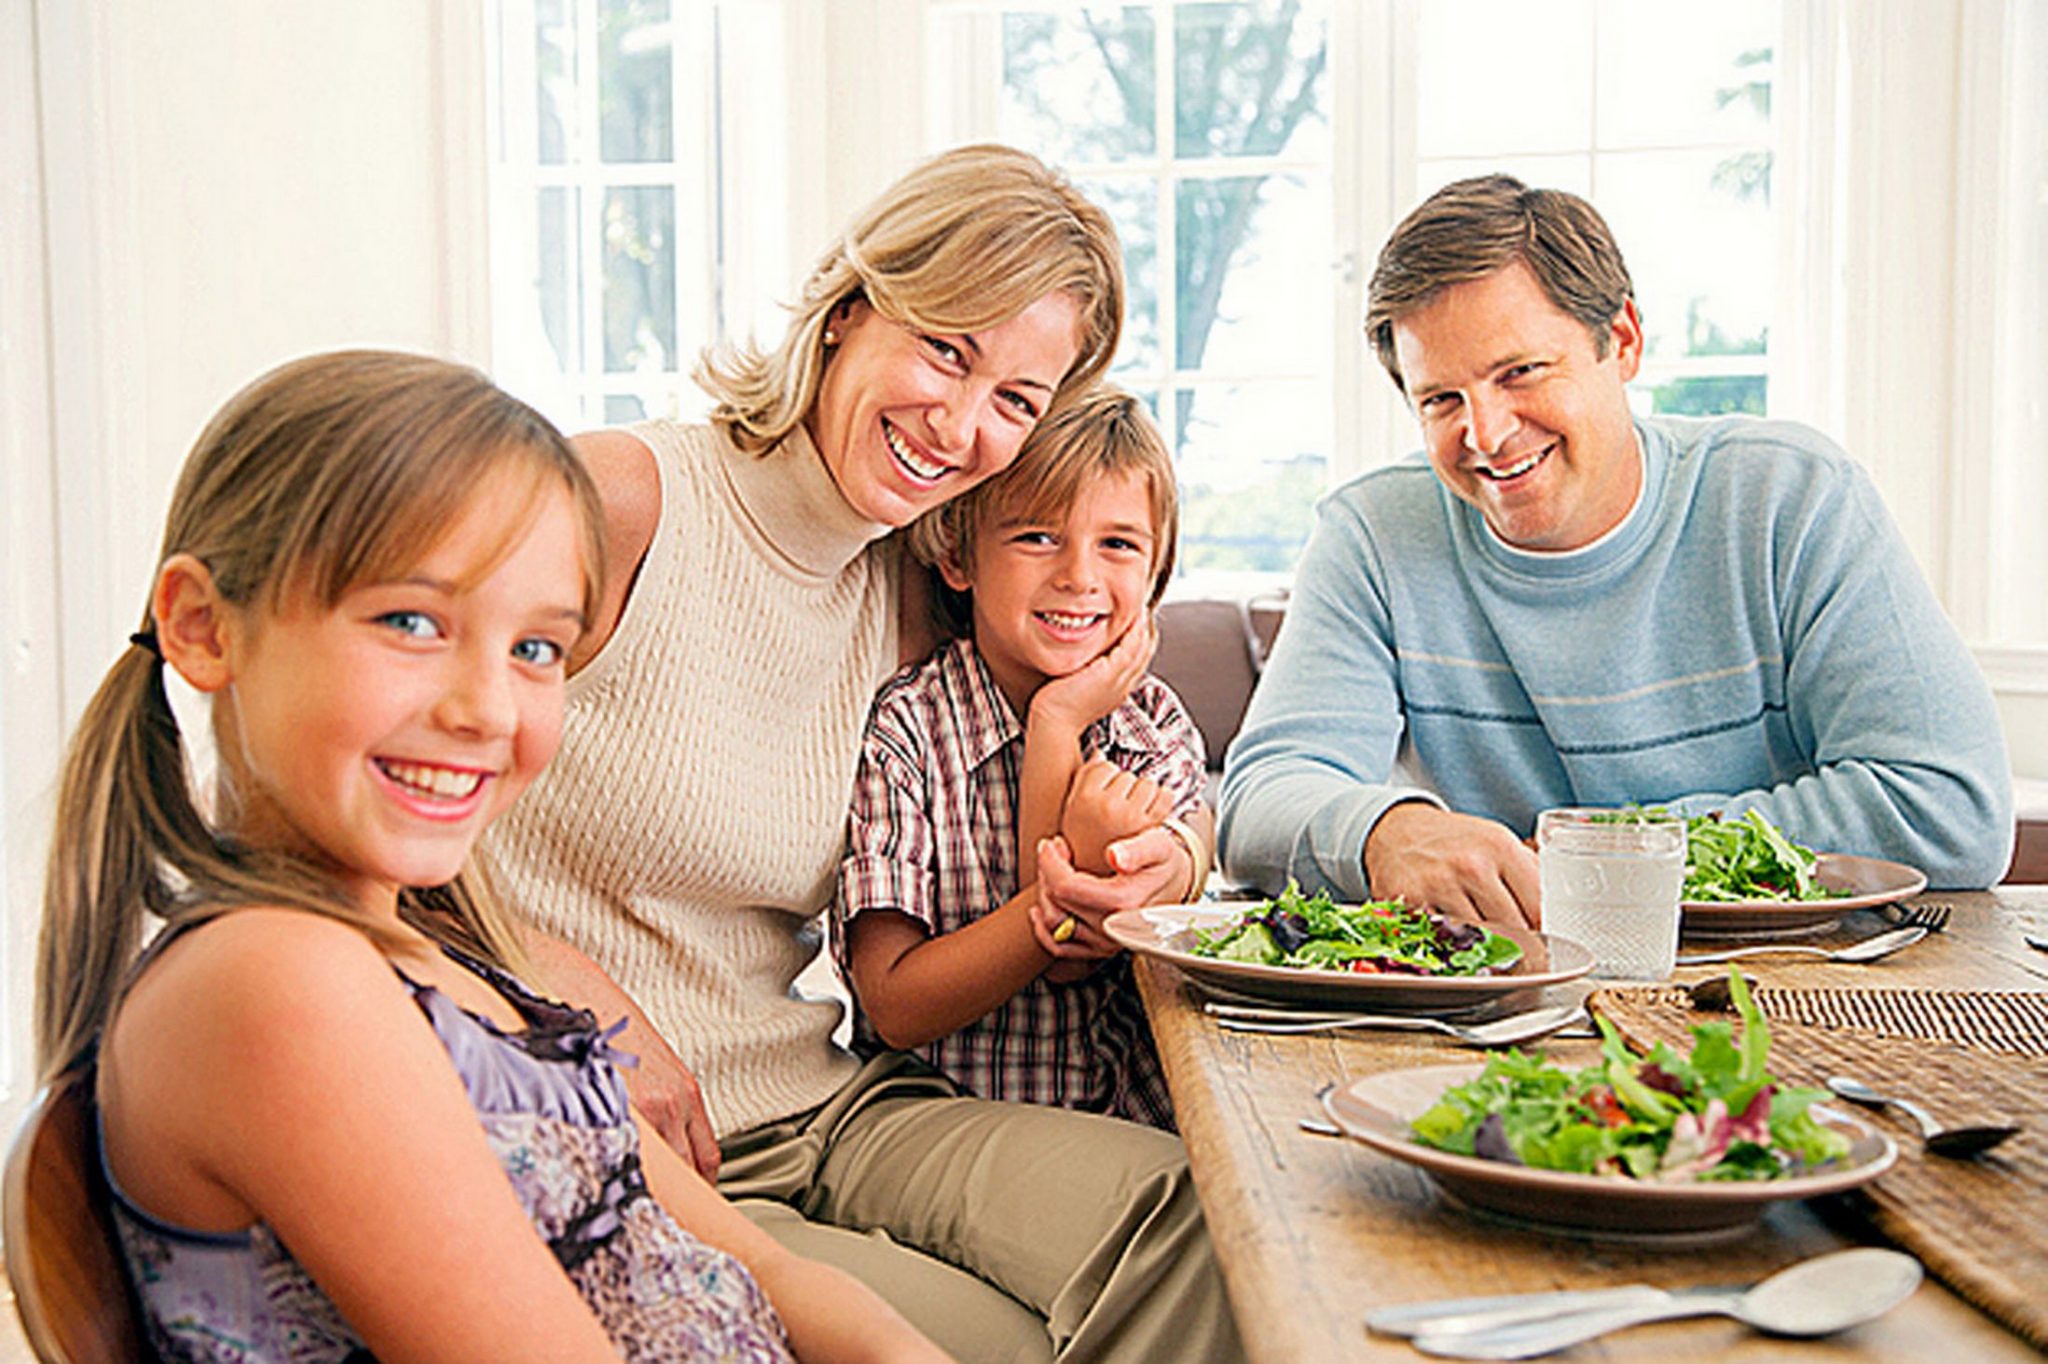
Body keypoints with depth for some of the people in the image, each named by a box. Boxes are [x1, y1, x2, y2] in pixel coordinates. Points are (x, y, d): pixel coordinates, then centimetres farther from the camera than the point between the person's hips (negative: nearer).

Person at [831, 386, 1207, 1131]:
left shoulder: (1159, 725, 4)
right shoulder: (899, 732, -9)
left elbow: (1065, 952, -7)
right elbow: (896, 1009, -14)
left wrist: (1056, 727, -11)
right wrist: (1081, 869, -23)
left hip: (1133, 1121, 4)